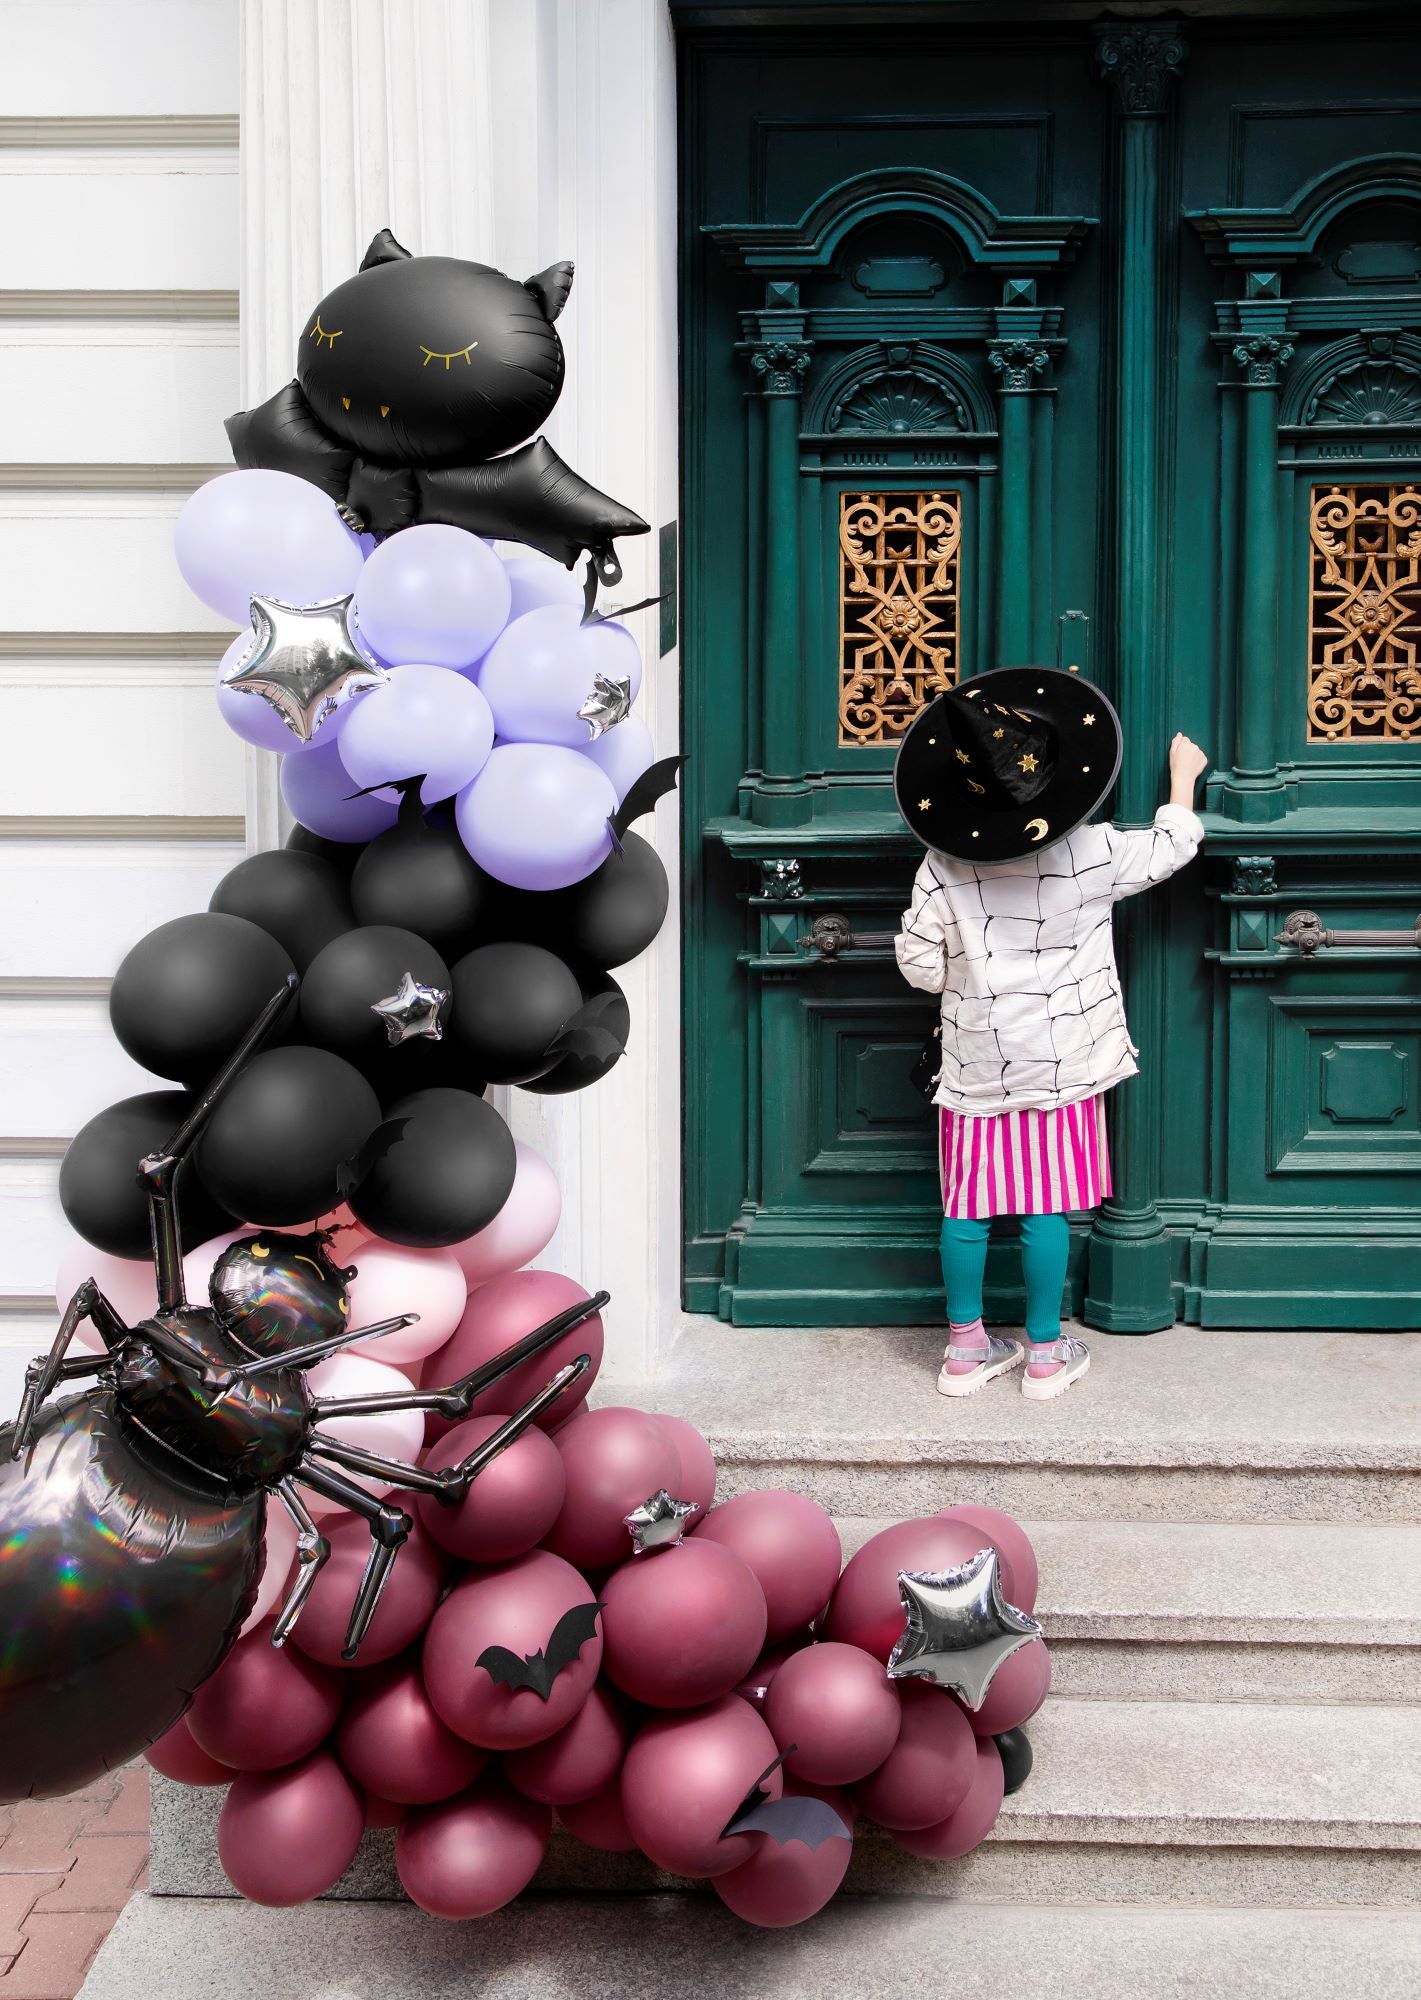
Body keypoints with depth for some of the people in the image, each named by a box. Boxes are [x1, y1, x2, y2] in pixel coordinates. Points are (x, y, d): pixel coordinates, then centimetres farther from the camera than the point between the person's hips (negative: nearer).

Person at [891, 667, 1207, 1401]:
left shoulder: (945, 861, -10)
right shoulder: (1090, 854, -11)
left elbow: (920, 963, -6)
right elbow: (1172, 845, 6)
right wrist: (1183, 773, 22)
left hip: (976, 1062, 1)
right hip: (1059, 1062, -1)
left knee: (967, 1204, 10)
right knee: (1046, 1207, 6)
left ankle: (966, 1347, 20)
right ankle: (1045, 1353, 17)